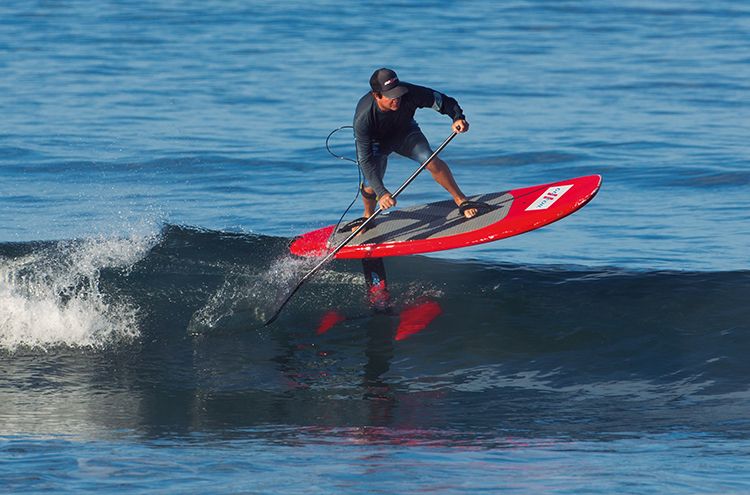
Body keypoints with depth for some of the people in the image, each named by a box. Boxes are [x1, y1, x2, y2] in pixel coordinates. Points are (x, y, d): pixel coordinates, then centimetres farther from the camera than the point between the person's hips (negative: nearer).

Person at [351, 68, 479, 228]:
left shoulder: (409, 94, -35)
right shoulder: (363, 119, -39)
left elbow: (441, 101, -21)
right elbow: (365, 160, -38)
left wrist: (457, 117, -42)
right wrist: (381, 192, -45)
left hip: (405, 132, 2)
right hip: (376, 142, -2)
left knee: (432, 162, -21)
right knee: (371, 186, -17)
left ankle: (461, 201, -2)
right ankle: (368, 216, 17)